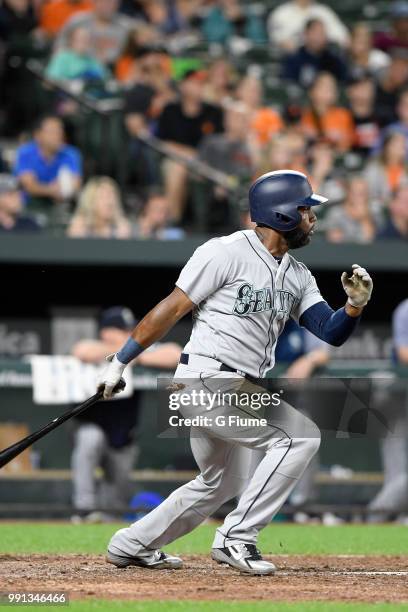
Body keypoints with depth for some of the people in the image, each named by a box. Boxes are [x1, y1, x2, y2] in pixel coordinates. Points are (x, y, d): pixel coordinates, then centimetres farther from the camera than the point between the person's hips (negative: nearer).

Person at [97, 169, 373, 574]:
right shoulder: (226, 253, -9)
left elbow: (331, 333, 7)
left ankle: (131, 545, 34)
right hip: (206, 382, -9)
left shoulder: (297, 276, 14)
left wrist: (355, 305, -14)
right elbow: (172, 309, -9)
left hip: (238, 391, 9)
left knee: (221, 486, 21)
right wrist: (119, 363, -9)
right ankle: (237, 539, -15)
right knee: (301, 435, -18)